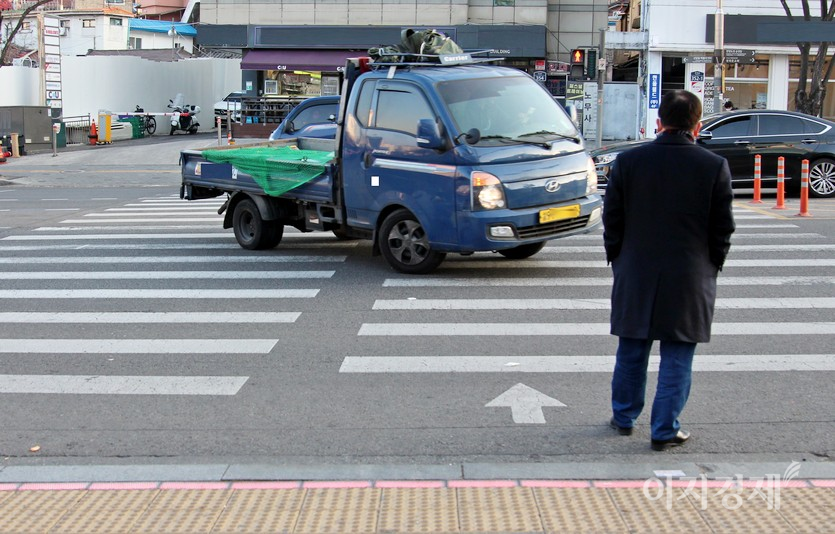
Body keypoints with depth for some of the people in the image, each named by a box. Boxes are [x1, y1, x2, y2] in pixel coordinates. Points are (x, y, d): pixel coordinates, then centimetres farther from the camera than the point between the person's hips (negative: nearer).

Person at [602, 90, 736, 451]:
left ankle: (624, 417, 28)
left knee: (631, 351, 15)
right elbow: (723, 228, -3)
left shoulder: (628, 161, -4)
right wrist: (711, 267, 10)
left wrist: (617, 259, 14)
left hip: (636, 275, 2)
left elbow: (612, 218, 1)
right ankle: (665, 431, 10)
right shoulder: (715, 167, -7)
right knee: (677, 356, 6)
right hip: (691, 278, -2)